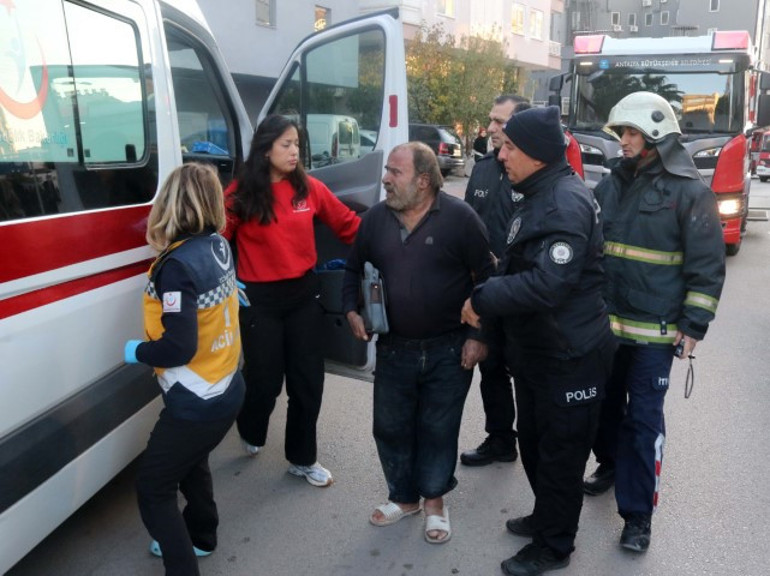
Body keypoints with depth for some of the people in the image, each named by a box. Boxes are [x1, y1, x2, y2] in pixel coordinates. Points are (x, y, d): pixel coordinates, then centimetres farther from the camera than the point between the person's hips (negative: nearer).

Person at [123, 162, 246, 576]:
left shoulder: (177, 265, -24)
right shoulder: (218, 245, -1)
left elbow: (179, 347, -26)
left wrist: (136, 351, -10)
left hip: (195, 405, -9)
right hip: (226, 391, 9)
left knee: (152, 489, 8)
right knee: (191, 462, 31)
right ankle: (199, 538, 50)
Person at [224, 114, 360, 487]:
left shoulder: (310, 188, 0)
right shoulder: (241, 194, -8)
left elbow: (348, 225, 4)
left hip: (305, 293, 4)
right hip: (260, 299, -3)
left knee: (308, 380, 9)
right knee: (264, 378, 6)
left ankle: (303, 459, 30)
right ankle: (251, 433, 43)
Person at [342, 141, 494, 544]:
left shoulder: (459, 217, -11)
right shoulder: (376, 218, 2)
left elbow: (485, 277, -8)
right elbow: (353, 270, 13)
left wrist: (478, 335, -11)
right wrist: (352, 310, -2)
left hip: (449, 349, -4)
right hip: (393, 348, 4)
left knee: (438, 431, 10)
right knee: (390, 428, 14)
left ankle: (434, 500, 33)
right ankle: (404, 496, 37)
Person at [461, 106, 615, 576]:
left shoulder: (567, 202, -23)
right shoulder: (540, 195, 10)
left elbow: (549, 283, -32)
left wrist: (483, 300, -22)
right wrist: (488, 295, 5)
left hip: (570, 355, -10)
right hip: (536, 347, 10)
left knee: (559, 452, 7)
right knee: (534, 442, 23)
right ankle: (546, 518, 43)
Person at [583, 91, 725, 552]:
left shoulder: (690, 191, -9)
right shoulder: (612, 183, 8)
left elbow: (708, 266, -8)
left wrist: (694, 324, -12)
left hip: (654, 331, -5)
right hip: (603, 323, 5)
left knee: (643, 420, 1)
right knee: (605, 405, 18)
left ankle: (638, 516, 12)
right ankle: (611, 465, 43)